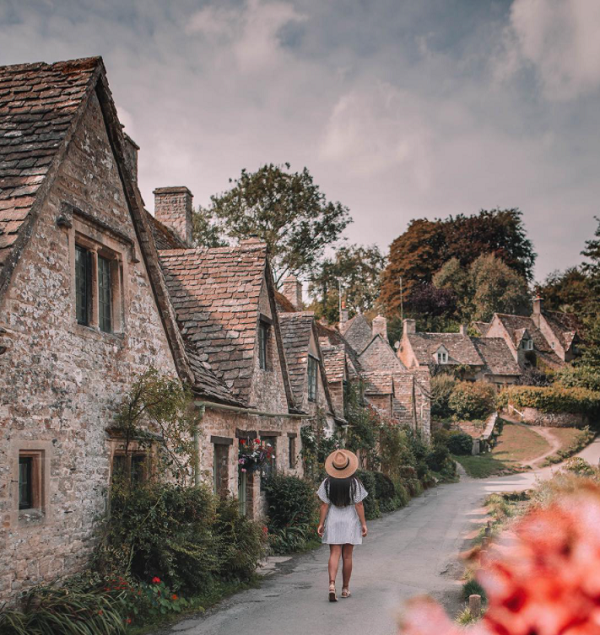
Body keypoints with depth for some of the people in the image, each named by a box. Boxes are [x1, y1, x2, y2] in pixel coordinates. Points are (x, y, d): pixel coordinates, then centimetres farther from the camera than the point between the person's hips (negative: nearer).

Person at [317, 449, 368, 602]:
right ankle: (345, 588, 18)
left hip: (333, 522, 0)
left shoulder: (327, 483, -6)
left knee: (334, 554, 1)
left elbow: (324, 505, -6)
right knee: (347, 556, 9)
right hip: (350, 522, 0)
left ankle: (332, 584, -20)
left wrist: (321, 524, 0)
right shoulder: (354, 483, -9)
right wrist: (363, 524, -2)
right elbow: (359, 505, -8)